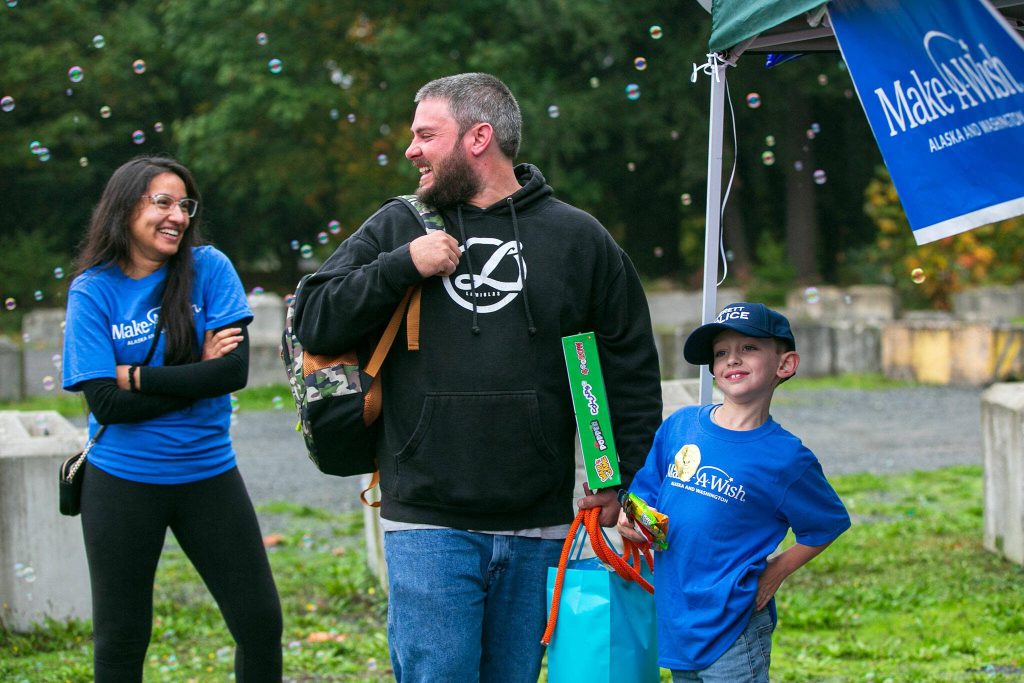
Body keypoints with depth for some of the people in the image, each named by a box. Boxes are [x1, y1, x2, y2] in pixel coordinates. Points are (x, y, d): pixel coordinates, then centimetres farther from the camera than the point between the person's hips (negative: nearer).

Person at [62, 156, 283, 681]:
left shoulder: (208, 268, -3)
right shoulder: (92, 290, -6)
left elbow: (236, 369, -13)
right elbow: (106, 402, -14)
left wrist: (139, 377, -14)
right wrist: (198, 374, -15)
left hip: (208, 474, 1)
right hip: (123, 482, -1)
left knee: (262, 623, 2)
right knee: (120, 640, 8)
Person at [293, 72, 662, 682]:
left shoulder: (579, 238, 6)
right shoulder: (396, 230, 8)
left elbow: (632, 368, 11)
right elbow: (314, 322, 2)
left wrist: (624, 478, 5)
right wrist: (403, 266, -9)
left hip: (538, 529, 1)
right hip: (428, 526, 0)